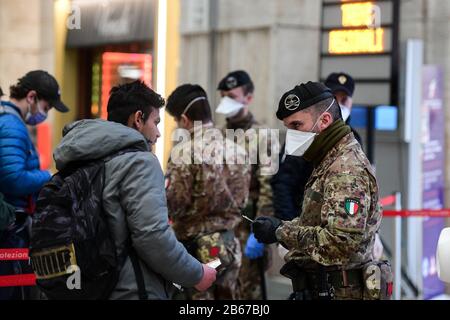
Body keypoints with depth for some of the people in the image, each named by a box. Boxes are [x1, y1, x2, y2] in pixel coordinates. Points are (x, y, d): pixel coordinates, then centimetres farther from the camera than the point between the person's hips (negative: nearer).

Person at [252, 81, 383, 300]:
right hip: (318, 288, 10)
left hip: (337, 292, -10)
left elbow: (343, 240, -28)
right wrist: (281, 226, 3)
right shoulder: (329, 163, 16)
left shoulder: (347, 169, -17)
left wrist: (282, 232, -19)